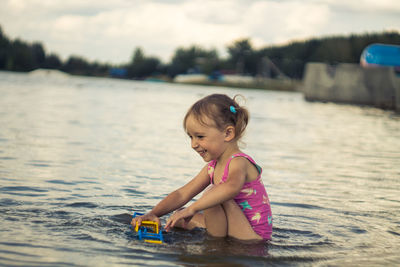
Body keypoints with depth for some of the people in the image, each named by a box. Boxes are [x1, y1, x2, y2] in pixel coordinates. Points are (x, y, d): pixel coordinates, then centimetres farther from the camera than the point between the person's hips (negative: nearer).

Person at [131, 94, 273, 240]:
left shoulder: (239, 162, -20)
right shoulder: (212, 168, 8)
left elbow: (232, 187, -44)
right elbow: (182, 194, 7)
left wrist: (192, 208, -45)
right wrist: (153, 213, -8)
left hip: (252, 238, -9)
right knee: (178, 216, 19)